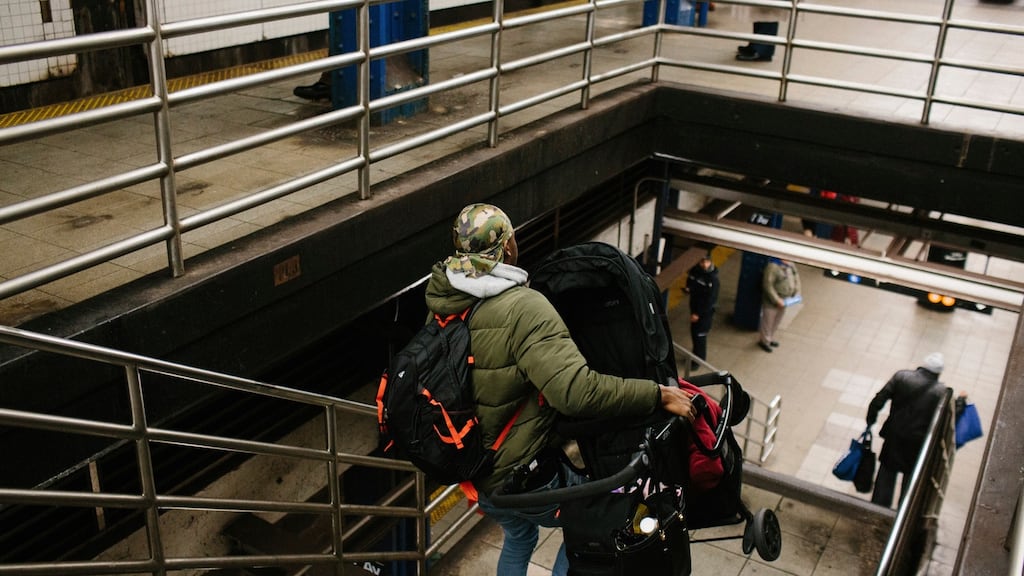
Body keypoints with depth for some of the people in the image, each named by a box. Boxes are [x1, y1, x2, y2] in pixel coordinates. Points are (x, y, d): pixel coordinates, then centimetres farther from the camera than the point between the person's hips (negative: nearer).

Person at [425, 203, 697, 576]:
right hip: (525, 478, -7)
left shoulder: (441, 307, -3)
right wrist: (659, 395, -26)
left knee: (518, 537, 33)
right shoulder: (522, 308, -26)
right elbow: (577, 390, -36)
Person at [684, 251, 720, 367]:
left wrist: (698, 314, -19)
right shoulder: (694, 270, -4)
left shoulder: (713, 278, -22)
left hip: (706, 310, -6)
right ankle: (696, 354, 38)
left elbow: (710, 300, -20)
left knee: (700, 334, -1)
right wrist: (688, 288, -5)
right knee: (694, 331, 18)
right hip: (694, 306, 6)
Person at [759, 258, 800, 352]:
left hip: (785, 299, 8)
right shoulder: (772, 266, -26)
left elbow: (796, 277, 13)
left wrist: (796, 293, 2)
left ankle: (771, 338, 42)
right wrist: (777, 300, -24)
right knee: (768, 321, 8)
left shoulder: (791, 265, -2)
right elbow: (768, 285, -26)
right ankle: (764, 341, 27)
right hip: (771, 301, -8)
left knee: (777, 321, 22)